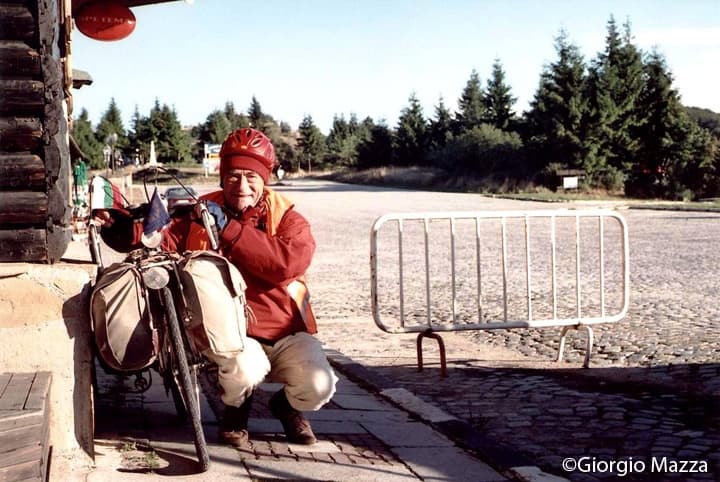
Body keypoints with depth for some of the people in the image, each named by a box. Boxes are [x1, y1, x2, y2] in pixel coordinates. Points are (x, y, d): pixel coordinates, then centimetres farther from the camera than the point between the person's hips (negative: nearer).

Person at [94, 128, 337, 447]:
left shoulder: (287, 219, -1)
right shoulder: (201, 214, 5)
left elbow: (288, 264, -21)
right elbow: (163, 241, -6)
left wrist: (228, 227, -23)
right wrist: (118, 228, -26)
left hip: (286, 333, 1)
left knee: (319, 386, -23)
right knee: (244, 369, -34)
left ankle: (286, 406, 17)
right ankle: (236, 408, 6)